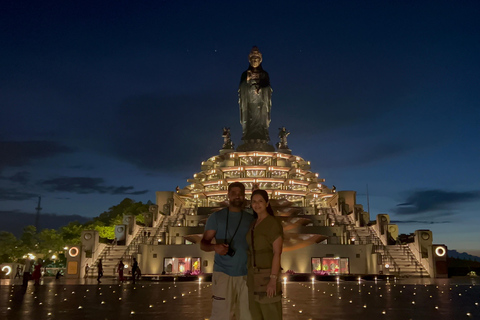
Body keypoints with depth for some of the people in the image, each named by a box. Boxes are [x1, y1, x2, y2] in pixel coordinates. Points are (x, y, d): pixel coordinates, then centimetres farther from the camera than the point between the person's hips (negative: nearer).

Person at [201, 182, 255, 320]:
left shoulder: (251, 219, 10)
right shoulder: (217, 217, 1)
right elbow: (203, 243, -3)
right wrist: (215, 247, -25)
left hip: (246, 274, 4)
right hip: (223, 273, -3)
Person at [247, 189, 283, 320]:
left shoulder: (274, 223, -13)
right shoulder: (254, 225, 13)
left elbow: (277, 253, -18)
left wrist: (273, 280, -23)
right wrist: (251, 278, 16)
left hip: (267, 275, -8)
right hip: (254, 276, 9)